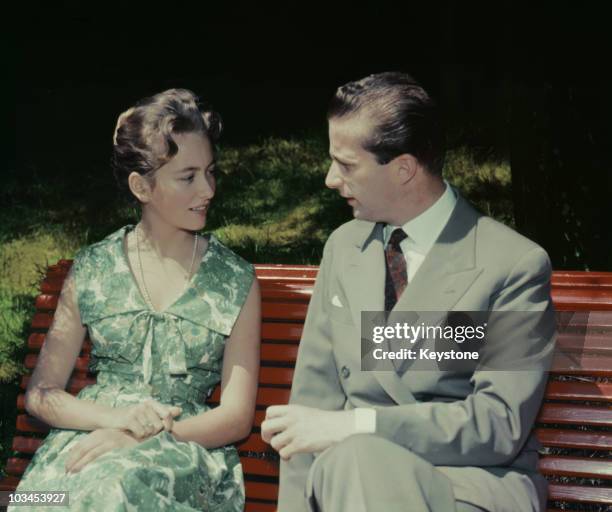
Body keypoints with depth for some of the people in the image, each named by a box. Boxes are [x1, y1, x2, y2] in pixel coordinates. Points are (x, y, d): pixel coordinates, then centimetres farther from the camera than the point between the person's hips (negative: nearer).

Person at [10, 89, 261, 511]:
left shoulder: (237, 281, 5)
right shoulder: (91, 269, 8)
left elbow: (237, 416, 1)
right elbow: (41, 395, 8)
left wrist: (150, 435, -16)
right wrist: (113, 416, -12)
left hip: (186, 444, -2)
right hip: (92, 434, 2)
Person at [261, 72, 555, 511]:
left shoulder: (514, 265, -8)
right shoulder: (343, 247, 10)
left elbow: (502, 423, -15)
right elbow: (315, 391, 10)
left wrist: (351, 425, -22)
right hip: (355, 467, 4)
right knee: (356, 456, -33)